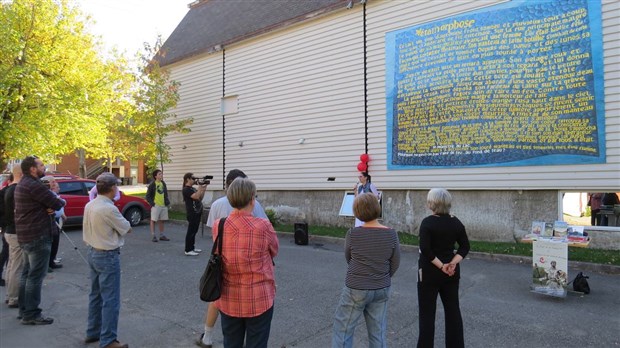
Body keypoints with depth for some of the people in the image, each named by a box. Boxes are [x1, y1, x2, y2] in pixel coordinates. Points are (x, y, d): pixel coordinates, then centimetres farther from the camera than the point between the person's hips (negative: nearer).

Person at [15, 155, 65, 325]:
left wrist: (51, 206, -6)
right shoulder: (34, 185, -19)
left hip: (26, 235, 11)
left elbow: (44, 201, 15)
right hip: (38, 236, -11)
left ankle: (24, 310, 26)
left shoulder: (23, 184, 15)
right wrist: (60, 201, 4)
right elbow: (57, 203, -18)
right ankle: (31, 314, 1)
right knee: (35, 276, -4)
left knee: (27, 273, 17)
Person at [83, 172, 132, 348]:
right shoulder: (109, 209, -23)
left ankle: (92, 332, 30)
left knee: (95, 295, 19)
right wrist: (125, 226, 8)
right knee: (110, 299, -1)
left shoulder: (89, 205, 3)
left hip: (93, 253, 9)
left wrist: (120, 227, 1)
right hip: (108, 256, -9)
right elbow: (126, 228, -12)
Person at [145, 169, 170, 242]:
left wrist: (167, 202, 8)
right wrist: (152, 203, -12)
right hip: (156, 205, -6)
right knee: (153, 220, 1)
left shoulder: (163, 183, 11)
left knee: (161, 220, 13)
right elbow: (147, 196, -6)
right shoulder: (152, 184, -7)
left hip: (163, 205, 6)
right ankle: (153, 236, 5)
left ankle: (161, 235, 21)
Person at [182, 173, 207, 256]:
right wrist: (200, 187, -15)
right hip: (192, 214, -9)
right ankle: (188, 250, -1)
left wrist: (204, 188, 8)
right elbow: (196, 196, -24)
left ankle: (192, 247, 23)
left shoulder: (192, 188, 16)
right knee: (191, 231, -6)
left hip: (197, 213, 9)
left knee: (194, 231, 14)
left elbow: (200, 198, 17)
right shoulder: (186, 189, -12)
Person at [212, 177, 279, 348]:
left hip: (228, 299, 4)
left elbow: (219, 254, 6)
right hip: (258, 300, -4)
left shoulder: (218, 226, -7)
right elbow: (274, 251, -1)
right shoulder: (263, 226, -18)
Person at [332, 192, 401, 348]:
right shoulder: (391, 234, -9)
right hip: (382, 290, 3)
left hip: (356, 289, -3)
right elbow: (395, 264, 0)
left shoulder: (353, 234, -15)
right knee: (378, 333, 14)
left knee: (343, 329, 11)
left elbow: (348, 258, 1)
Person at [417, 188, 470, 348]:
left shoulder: (428, 222, -15)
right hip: (451, 272, 5)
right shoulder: (455, 222, 1)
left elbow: (425, 249, -22)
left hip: (429, 271, -5)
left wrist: (441, 266, -15)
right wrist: (453, 263, -8)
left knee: (427, 312, 5)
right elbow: (465, 247, 1)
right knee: (453, 309, 16)